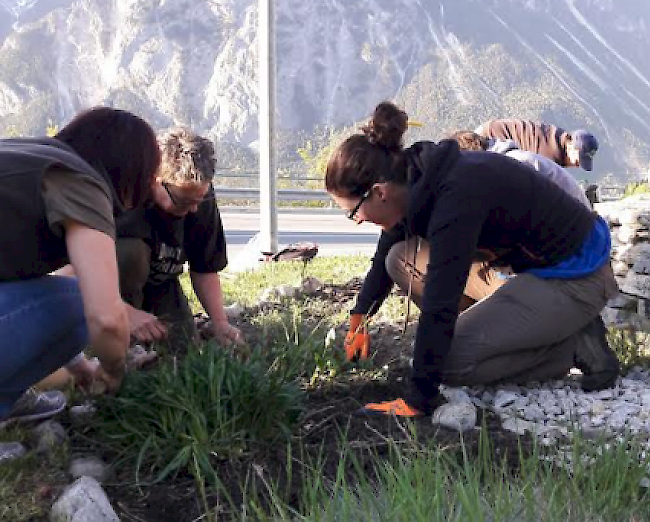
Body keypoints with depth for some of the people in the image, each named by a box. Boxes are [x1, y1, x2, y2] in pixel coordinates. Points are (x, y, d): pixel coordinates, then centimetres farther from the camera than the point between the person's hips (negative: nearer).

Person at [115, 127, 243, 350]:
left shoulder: (200, 196, -16)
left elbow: (205, 268, -6)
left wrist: (220, 322, -16)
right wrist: (126, 312, -45)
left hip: (159, 281, 5)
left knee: (183, 342, -11)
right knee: (130, 252, -35)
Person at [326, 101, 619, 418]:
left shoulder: (455, 196, -31)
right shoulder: (414, 180, -4)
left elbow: (439, 305, -30)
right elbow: (385, 253, 14)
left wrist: (417, 402, -24)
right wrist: (359, 319, 24)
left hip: (576, 278, -9)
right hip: (529, 259, 9)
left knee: (450, 362, -17)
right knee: (402, 260, 0)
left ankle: (575, 346, -2)